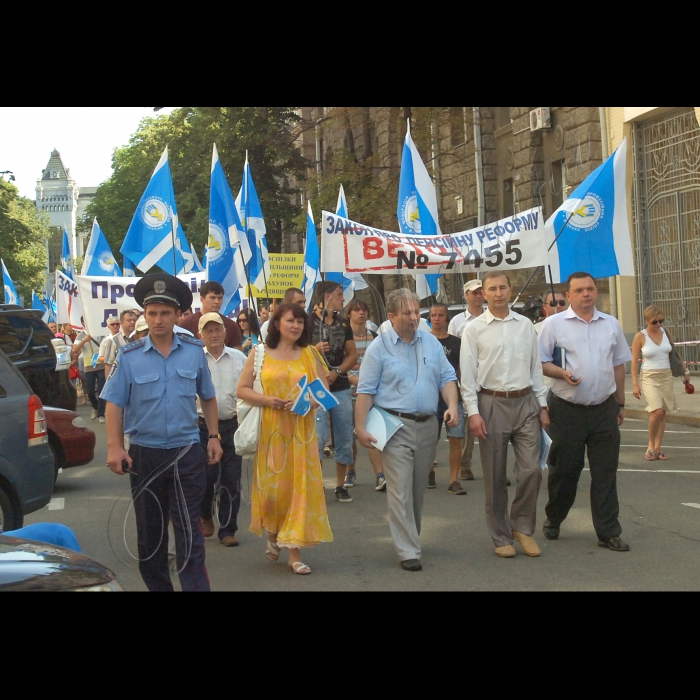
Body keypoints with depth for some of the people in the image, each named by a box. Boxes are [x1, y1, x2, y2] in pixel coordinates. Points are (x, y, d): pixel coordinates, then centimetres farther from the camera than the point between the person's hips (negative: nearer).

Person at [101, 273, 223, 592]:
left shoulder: (194, 351, 1)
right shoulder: (129, 356, -3)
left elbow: (208, 397, 11)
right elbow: (115, 404, -4)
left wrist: (214, 437, 6)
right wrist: (114, 447, -13)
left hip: (187, 453, 0)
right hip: (144, 454, 1)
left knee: (189, 531, -2)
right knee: (149, 530, 14)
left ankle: (195, 586, 3)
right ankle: (156, 585, 29)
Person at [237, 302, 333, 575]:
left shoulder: (309, 354, 8)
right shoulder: (259, 353, 4)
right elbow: (242, 389, 1)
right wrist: (267, 400, -15)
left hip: (301, 429, 1)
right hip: (269, 429, -1)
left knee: (300, 485, -1)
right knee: (271, 486, 2)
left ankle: (294, 550, 7)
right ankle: (272, 534, 32)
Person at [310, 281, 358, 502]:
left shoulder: (343, 323, 13)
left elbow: (352, 355, 12)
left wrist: (337, 371, -5)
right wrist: (315, 350, -22)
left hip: (341, 388, 5)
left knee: (345, 440, 6)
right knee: (317, 439, -10)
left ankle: (341, 486, 17)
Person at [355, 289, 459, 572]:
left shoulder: (431, 342, 9)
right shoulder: (379, 348, -4)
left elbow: (447, 377, 11)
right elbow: (365, 391, -5)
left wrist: (452, 406, -5)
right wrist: (360, 427, -10)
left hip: (428, 425, 5)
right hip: (396, 426, -4)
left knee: (418, 490, 13)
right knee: (400, 491, -7)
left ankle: (410, 536, 28)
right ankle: (408, 551, -3)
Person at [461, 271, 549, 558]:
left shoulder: (525, 325, 9)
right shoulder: (474, 329, 0)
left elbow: (536, 367, 12)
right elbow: (467, 374, -2)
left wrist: (542, 406, 9)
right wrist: (473, 412, -9)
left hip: (525, 402, 2)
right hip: (492, 403, -2)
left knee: (531, 470, -3)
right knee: (495, 477, 5)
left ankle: (522, 526, 18)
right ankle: (501, 537, 18)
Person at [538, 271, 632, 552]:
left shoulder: (611, 324, 10)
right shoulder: (554, 324, -2)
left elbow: (618, 365, 16)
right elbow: (541, 362, -2)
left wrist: (620, 403, 16)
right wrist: (563, 373, -20)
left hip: (604, 410, 3)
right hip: (568, 410, -3)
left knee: (605, 474, 4)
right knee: (564, 470, 6)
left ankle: (608, 532, 12)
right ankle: (553, 520, 28)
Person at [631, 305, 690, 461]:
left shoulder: (665, 332, 4)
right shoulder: (640, 337, -8)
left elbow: (674, 353, 16)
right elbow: (634, 361, -7)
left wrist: (685, 370, 17)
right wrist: (635, 384, -11)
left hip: (666, 376, 5)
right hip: (649, 377, -5)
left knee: (663, 413, 4)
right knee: (657, 412, -18)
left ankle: (657, 448, 12)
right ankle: (651, 446, 1)